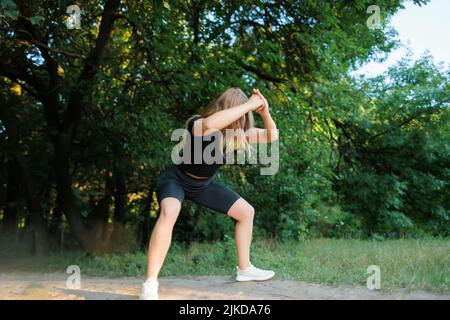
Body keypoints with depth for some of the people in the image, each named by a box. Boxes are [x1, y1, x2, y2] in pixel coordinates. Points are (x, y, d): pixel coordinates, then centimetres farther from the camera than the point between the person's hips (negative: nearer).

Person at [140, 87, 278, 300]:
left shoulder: (236, 134, -13)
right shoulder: (197, 125, -32)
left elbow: (271, 136, -8)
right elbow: (210, 123, -58)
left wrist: (265, 112, -27)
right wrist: (249, 104, -50)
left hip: (203, 185, 7)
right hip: (175, 180, -7)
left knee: (246, 211, 6)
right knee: (169, 213, -39)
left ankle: (244, 269, 22)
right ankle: (150, 284, -33)